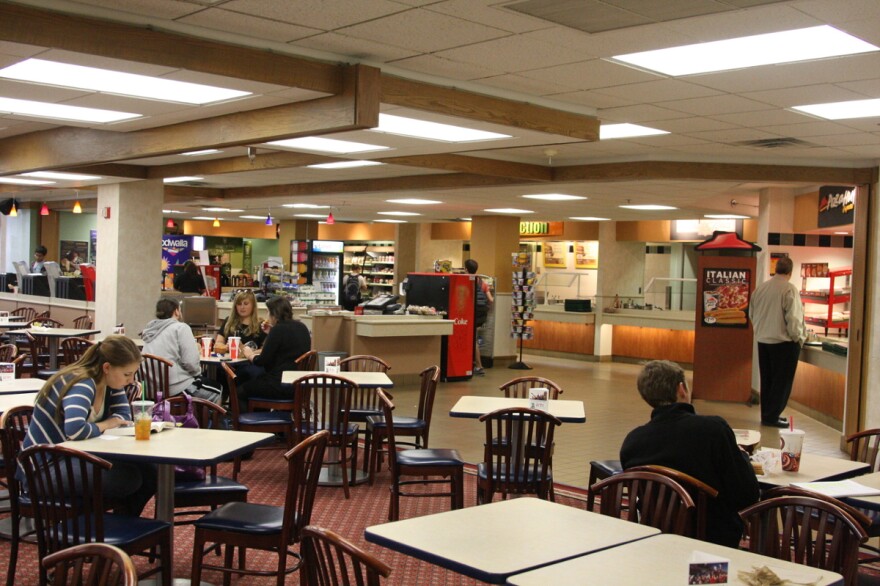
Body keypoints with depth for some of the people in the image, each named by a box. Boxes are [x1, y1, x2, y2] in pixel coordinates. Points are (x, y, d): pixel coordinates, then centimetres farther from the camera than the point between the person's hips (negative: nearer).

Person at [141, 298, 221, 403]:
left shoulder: (151, 330, 13)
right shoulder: (181, 327, -8)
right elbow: (191, 361, -16)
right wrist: (197, 373, 4)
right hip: (175, 388, -7)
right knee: (216, 391, 17)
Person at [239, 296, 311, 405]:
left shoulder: (278, 329, -14)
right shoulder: (301, 327, 10)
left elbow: (262, 361, -11)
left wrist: (249, 354, 9)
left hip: (282, 386, -9)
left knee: (239, 392, 6)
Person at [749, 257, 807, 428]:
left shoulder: (760, 288, 2)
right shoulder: (790, 289, -17)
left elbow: (752, 314, 11)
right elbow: (793, 318, -18)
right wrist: (798, 338, -4)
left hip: (762, 341, 6)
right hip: (784, 342, -6)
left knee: (766, 380, 15)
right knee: (782, 381, 3)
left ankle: (766, 414, 22)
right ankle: (772, 416, 4)